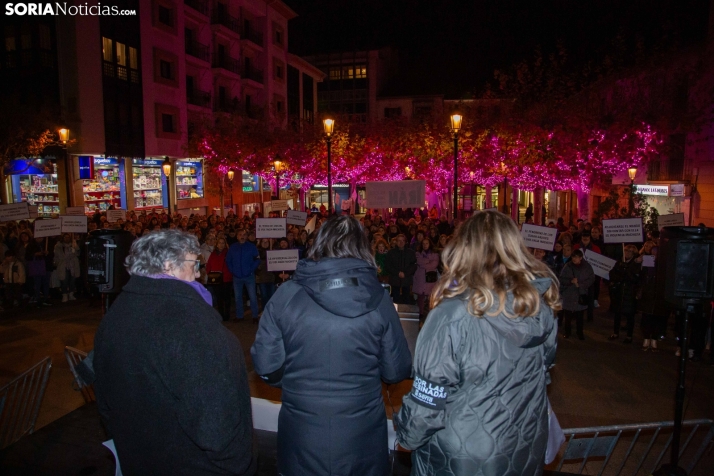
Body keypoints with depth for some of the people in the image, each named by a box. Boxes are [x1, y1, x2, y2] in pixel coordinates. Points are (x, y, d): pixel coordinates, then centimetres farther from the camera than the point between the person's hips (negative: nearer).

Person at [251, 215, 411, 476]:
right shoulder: (378, 298, -13)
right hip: (361, 436, 0)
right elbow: (397, 371, -7)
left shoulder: (286, 294, -12)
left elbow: (266, 366, -7)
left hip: (300, 436, 1)